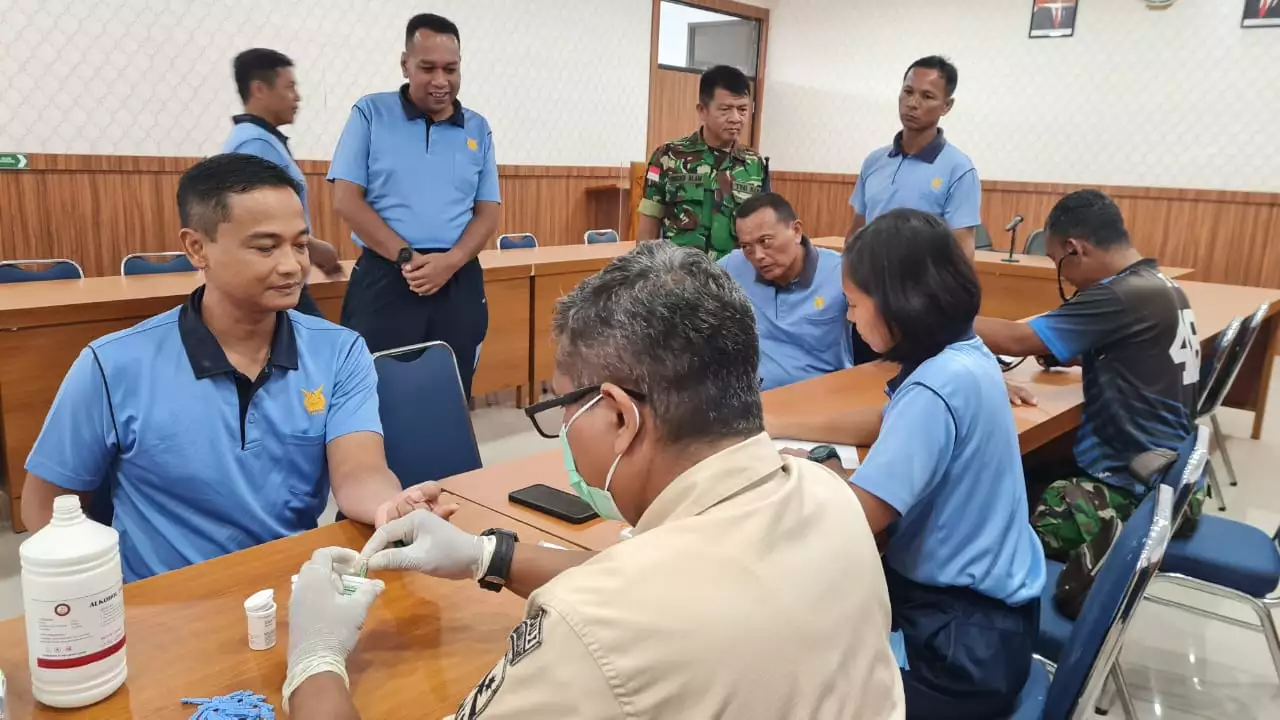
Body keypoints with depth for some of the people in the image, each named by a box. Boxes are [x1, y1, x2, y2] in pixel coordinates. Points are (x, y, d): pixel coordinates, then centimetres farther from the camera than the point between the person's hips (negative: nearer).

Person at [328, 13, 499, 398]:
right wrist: (407, 258, -14)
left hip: (458, 283, 3)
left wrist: (450, 261, -12)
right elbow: (346, 199, -4)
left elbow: (487, 212, 7)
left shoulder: (477, 129, 9)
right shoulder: (371, 113, 2)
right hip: (384, 280, -2)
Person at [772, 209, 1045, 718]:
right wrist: (773, 427, 15)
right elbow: (879, 426, 18)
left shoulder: (938, 389, -27)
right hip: (956, 589, 8)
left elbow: (853, 520, -28)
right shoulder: (960, 355, 1)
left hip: (969, 640, -8)